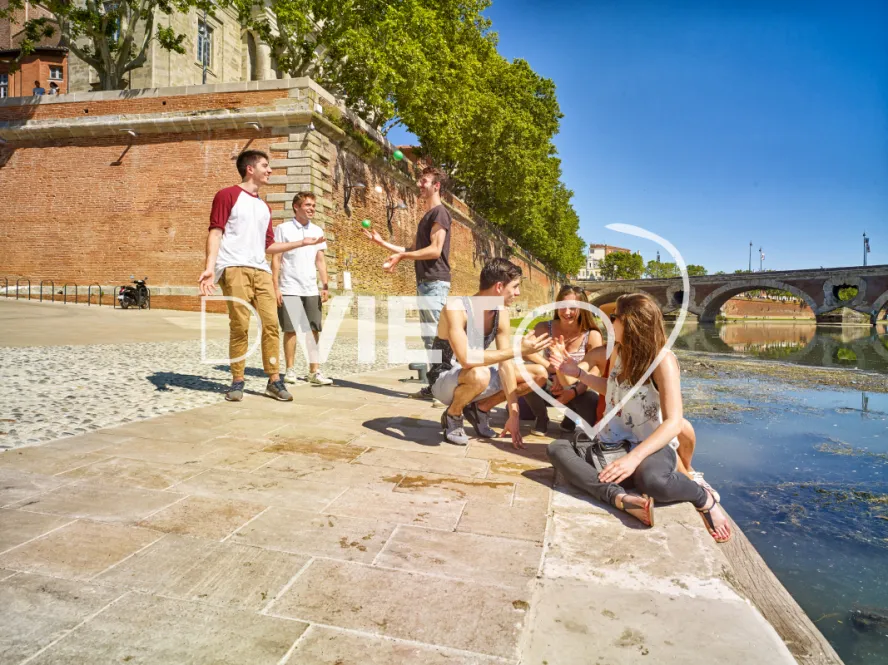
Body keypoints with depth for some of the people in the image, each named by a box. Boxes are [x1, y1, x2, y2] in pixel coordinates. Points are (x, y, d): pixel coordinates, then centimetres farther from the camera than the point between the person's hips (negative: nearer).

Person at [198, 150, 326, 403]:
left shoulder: (264, 207, 24)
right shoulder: (227, 195, 5)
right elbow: (215, 232, -4)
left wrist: (302, 243, 20)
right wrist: (210, 266, -16)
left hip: (261, 270, 6)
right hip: (234, 268, -6)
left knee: (271, 322, -3)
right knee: (240, 325, -8)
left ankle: (274, 381, 3)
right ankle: (237, 381, 4)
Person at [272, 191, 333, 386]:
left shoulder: (317, 231, 11)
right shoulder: (283, 229, -2)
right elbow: (276, 259, -3)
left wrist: (325, 286, 5)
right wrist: (275, 287, -9)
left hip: (312, 290, 4)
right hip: (289, 289, -4)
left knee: (314, 330, 2)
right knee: (291, 330, 1)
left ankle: (314, 371, 8)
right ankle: (290, 370, 12)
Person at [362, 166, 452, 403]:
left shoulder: (439, 212, -8)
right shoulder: (427, 216, 22)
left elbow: (435, 250, -19)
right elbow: (414, 250, 24)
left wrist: (402, 256, -17)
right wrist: (382, 243, 23)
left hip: (435, 282, -10)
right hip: (425, 282, 10)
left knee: (436, 335, -11)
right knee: (429, 336, 10)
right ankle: (435, 385, 16)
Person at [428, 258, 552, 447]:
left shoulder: (501, 312, -7)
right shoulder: (456, 308, -28)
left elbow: (505, 364, -9)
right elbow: (467, 360, -40)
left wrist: (513, 415, -13)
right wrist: (518, 350, -35)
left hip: (473, 378, 7)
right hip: (444, 381, -6)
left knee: (539, 374, -2)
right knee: (479, 375, -41)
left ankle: (480, 409, 10)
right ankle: (452, 416, -8)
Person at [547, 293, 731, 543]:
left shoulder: (663, 360, -16)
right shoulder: (618, 351, 4)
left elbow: (673, 423, -23)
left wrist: (634, 457, -36)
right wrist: (578, 373, 12)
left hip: (651, 447, -6)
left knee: (652, 481, -41)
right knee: (557, 449, -17)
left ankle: (704, 498, -6)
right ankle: (622, 498, -36)